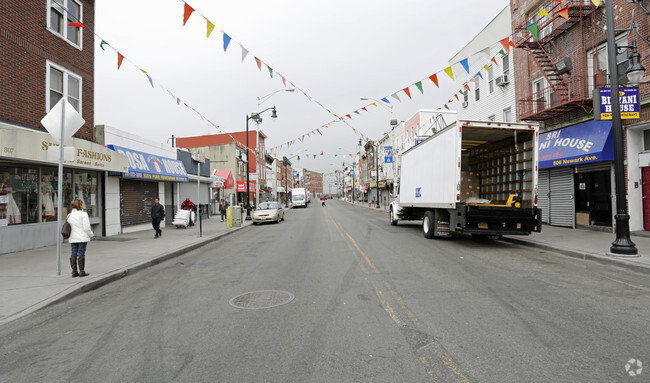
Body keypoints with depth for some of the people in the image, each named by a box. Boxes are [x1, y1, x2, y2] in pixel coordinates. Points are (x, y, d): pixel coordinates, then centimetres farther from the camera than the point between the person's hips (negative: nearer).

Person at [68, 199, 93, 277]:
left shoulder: (69, 215, 9)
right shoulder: (83, 214, -11)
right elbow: (86, 227, -13)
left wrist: (69, 237, 20)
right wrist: (91, 234, 2)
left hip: (73, 238, 6)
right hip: (82, 238, -6)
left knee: (73, 254, 9)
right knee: (81, 254, -3)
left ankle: (74, 271, 13)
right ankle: (82, 271, 2)